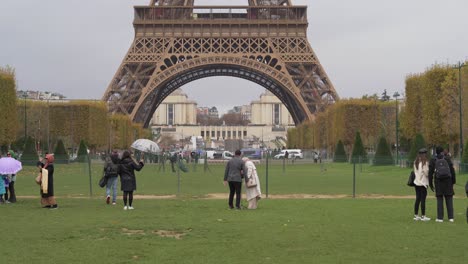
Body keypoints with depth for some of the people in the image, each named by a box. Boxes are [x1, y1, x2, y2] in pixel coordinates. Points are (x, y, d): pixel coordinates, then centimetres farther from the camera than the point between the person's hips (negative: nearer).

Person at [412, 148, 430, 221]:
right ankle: (423, 216, -1)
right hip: (423, 183, -7)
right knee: (423, 199, -3)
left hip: (416, 182, 7)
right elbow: (426, 173, -15)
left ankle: (416, 215, 12)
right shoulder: (425, 162, -13)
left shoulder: (415, 162, 9)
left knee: (418, 199, 11)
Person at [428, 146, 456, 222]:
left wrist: (430, 183, 4)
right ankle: (451, 217, 2)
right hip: (448, 181, 0)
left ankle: (440, 218, -1)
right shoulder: (447, 159, 3)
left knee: (439, 199, 3)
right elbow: (452, 170, 0)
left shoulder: (433, 160, 2)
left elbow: (430, 172, -1)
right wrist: (453, 181, 7)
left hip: (438, 181, 0)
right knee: (449, 199, 5)